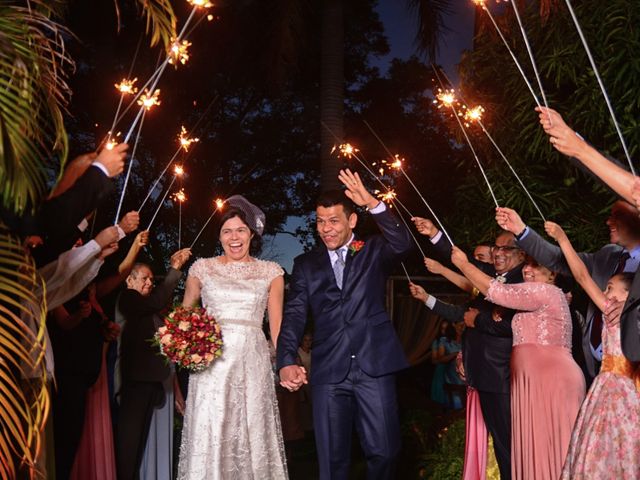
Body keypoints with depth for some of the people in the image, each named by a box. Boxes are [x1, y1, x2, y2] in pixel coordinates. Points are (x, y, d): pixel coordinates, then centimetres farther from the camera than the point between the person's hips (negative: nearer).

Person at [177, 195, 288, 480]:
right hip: (211, 362, 0)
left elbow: (277, 324, 8)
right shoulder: (203, 268, 9)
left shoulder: (270, 272, 9)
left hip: (252, 363, 0)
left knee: (252, 435, 2)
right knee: (208, 436, -1)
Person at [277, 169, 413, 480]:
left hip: (375, 366, -1)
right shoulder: (306, 265, 12)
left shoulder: (373, 252, 9)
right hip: (328, 371, 1)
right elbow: (294, 315, 2)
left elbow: (402, 245, -13)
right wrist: (287, 361, -14)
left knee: (384, 452, 1)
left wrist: (373, 203, -25)